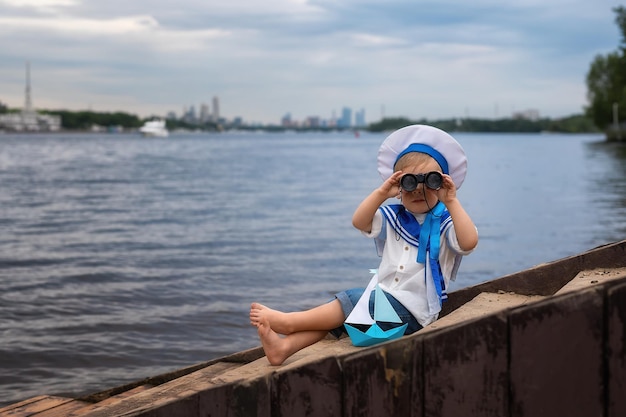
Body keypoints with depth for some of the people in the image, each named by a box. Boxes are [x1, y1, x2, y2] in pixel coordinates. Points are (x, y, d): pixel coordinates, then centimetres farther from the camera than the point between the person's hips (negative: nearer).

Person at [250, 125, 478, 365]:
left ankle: (289, 322, -14)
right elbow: (359, 222, -5)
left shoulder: (444, 224, -6)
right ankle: (285, 346, -25)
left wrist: (452, 202, -25)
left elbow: (469, 242, -25)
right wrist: (381, 193, -17)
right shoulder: (392, 218, 10)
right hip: (381, 295, 6)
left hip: (411, 309, -6)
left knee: (350, 301, -21)